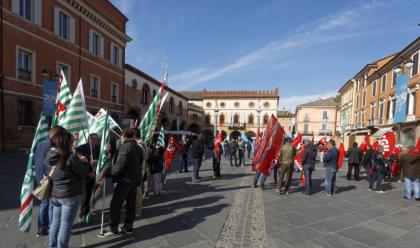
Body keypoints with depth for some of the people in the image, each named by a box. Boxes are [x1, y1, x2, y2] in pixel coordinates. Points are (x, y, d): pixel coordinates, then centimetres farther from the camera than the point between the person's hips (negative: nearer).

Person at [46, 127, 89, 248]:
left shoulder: (49, 156, 1)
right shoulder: (71, 157, -22)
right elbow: (83, 174, -16)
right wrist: (84, 162, 1)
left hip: (55, 194, 7)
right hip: (70, 196, -7)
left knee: (56, 221, 21)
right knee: (66, 224, 5)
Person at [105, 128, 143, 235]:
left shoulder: (125, 147, -17)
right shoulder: (138, 148, 10)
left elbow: (119, 166, -22)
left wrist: (109, 172, -8)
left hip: (125, 180, -8)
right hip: (135, 179, 8)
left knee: (115, 203, 4)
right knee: (131, 203, 14)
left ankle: (113, 227, 12)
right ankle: (128, 226, 23)